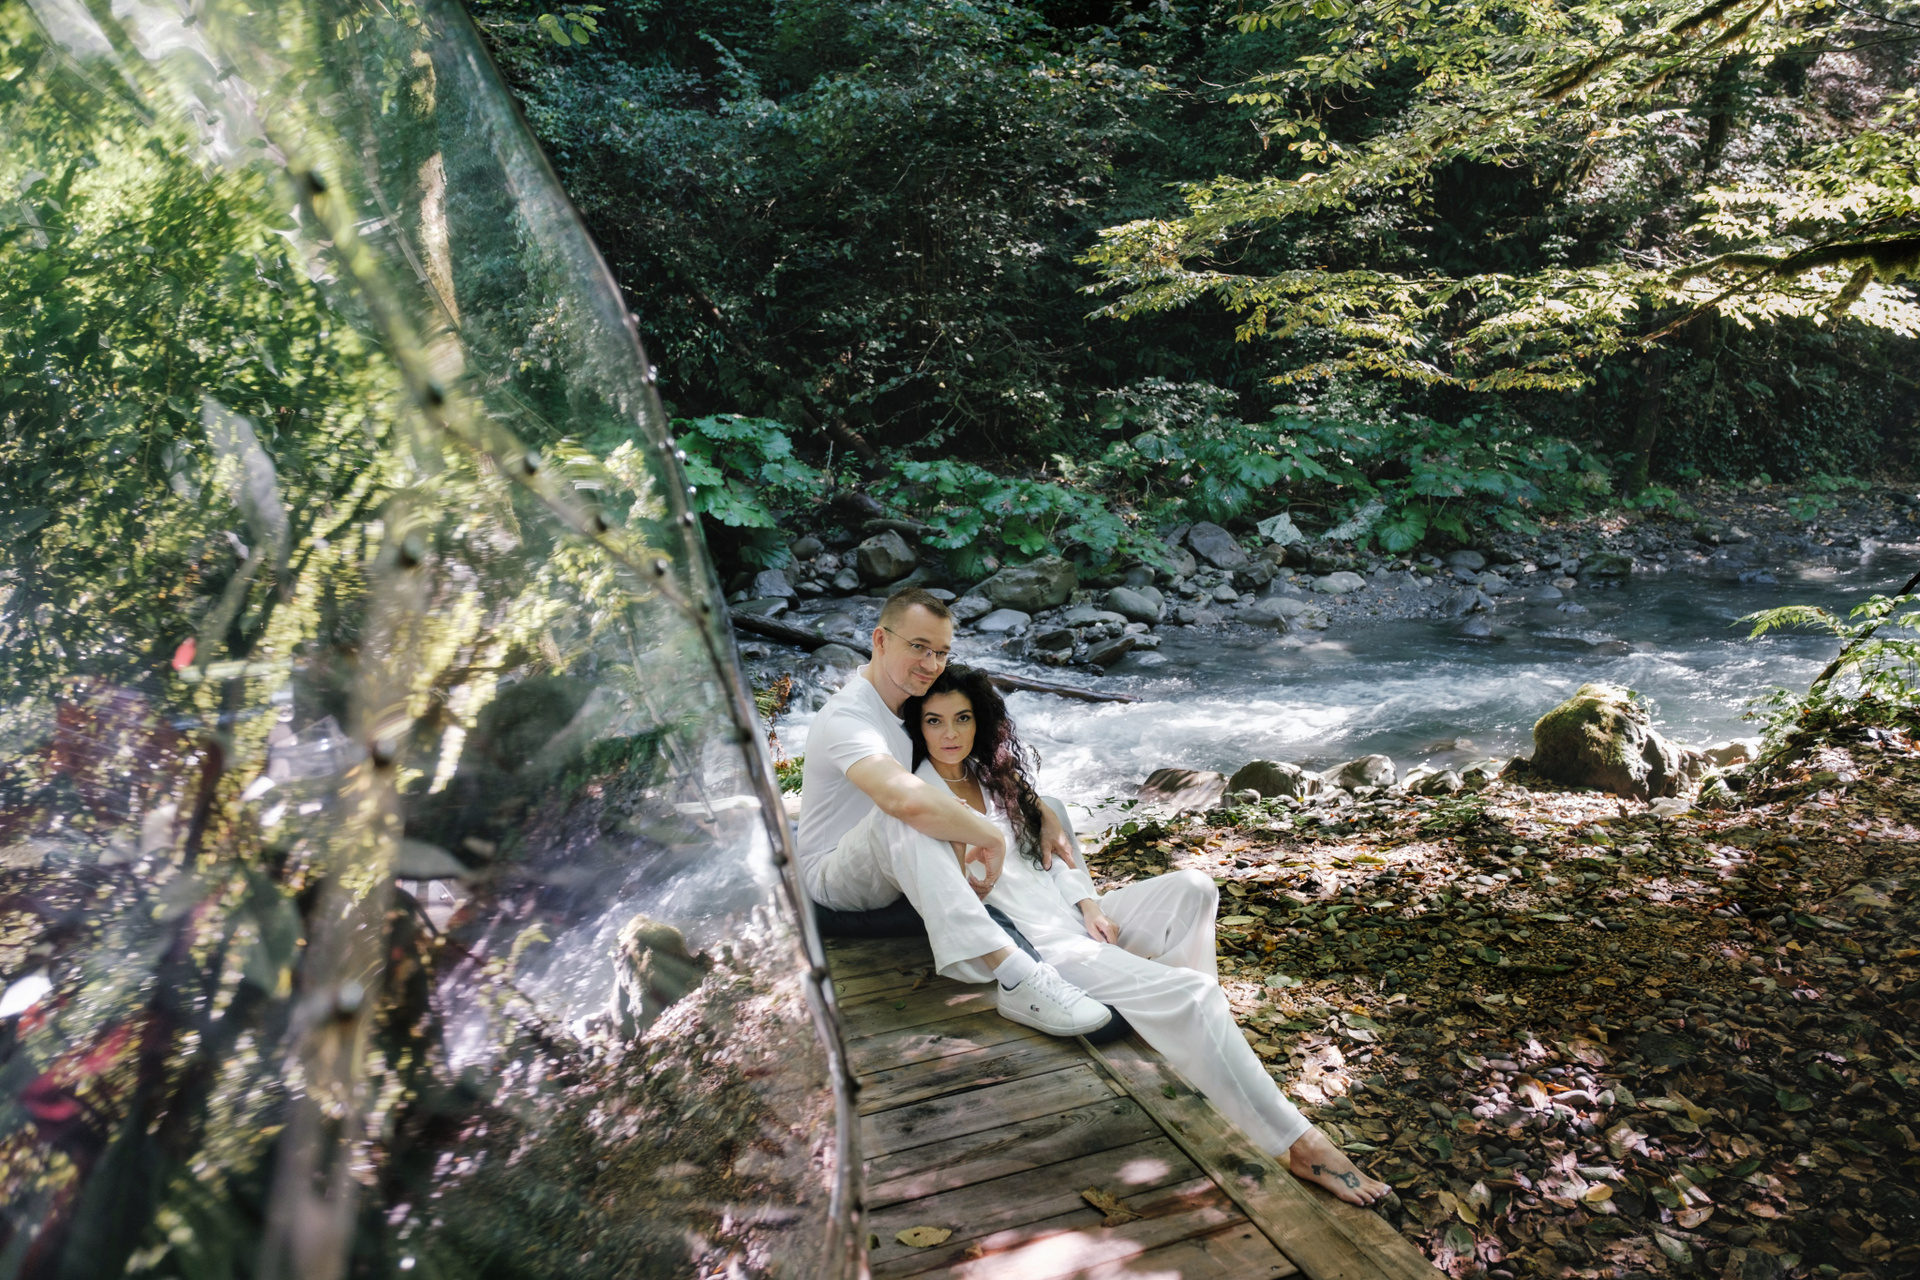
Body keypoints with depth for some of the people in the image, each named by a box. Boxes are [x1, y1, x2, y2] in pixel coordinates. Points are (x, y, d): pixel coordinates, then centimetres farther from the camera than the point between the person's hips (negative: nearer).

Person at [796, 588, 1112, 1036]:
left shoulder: (915, 702, 1)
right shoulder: (847, 717, -27)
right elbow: (905, 798, -48)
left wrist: (1042, 816, -8)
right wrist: (990, 837, -36)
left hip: (900, 871, 9)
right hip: (834, 877, -9)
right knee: (902, 815, -43)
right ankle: (1014, 977, -52)